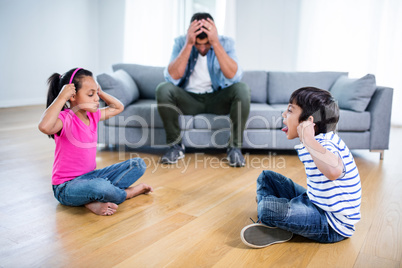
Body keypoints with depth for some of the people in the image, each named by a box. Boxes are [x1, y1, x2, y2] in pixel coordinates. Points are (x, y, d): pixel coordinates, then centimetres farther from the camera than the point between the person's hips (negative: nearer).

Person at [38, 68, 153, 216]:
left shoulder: (93, 115, 6)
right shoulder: (65, 119, -18)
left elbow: (118, 107, 22)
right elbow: (44, 126, -42)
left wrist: (101, 92, 9)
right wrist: (61, 98, -33)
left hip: (91, 176, 8)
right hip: (66, 186, -8)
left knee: (138, 164, 1)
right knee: (100, 187, -40)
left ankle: (95, 201, -12)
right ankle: (127, 192, -4)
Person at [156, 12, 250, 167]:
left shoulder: (225, 43, -7)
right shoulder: (181, 42, -7)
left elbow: (233, 76, -25)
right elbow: (172, 77, -21)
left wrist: (215, 43, -30)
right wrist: (188, 44, -27)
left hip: (217, 100, 0)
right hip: (188, 99, 0)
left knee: (241, 89, -29)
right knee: (163, 89, -28)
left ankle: (235, 147, -15)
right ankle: (176, 145, -12)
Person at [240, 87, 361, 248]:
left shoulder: (327, 145, -26)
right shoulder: (315, 145, 4)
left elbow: (333, 171, -51)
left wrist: (307, 139, -40)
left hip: (332, 226, -10)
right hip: (314, 203, 10)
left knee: (267, 207, -31)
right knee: (266, 177, 13)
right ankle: (269, 222, -2)